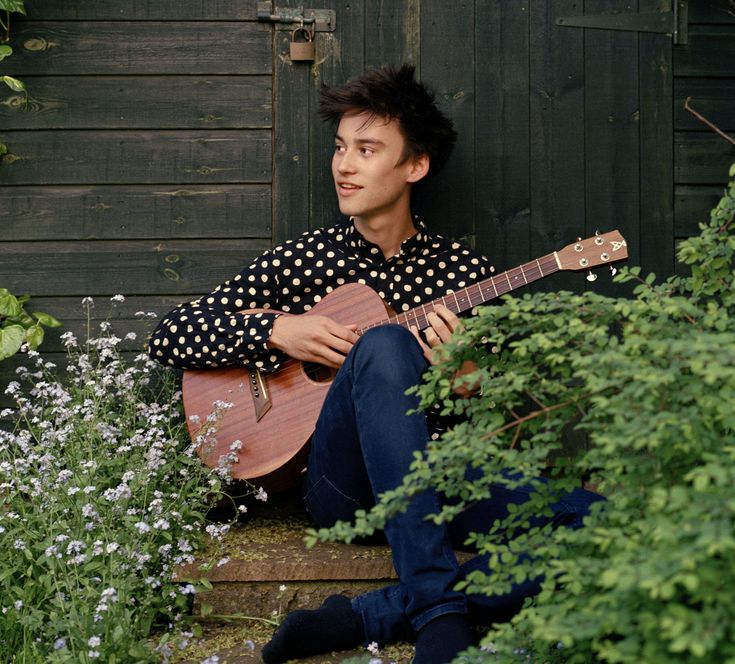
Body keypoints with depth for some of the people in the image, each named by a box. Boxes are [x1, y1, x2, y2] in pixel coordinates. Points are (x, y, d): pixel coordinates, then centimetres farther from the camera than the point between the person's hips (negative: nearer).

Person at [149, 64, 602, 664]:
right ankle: (437, 609, -39)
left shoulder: (466, 272, 12)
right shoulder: (300, 260, 11)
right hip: (343, 482, -2)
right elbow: (169, 338, 9)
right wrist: (277, 330, -6)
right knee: (385, 343, -33)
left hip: (442, 482, 2)